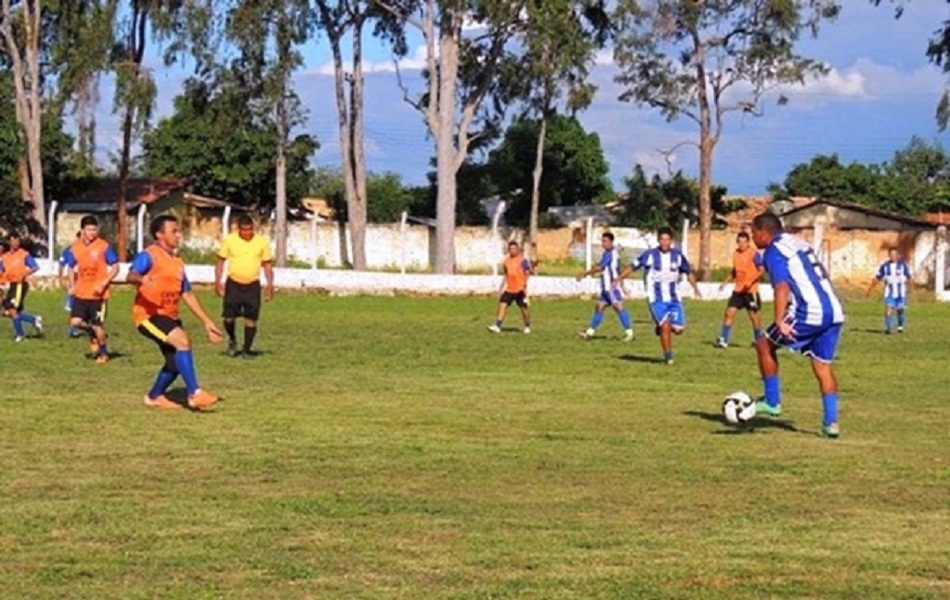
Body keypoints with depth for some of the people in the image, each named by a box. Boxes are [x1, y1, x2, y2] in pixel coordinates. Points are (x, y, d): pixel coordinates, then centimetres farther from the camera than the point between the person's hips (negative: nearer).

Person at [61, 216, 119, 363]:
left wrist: (103, 283, -18)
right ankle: (93, 334, 24)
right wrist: (73, 285, 3)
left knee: (97, 325, -2)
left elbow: (115, 268, -7)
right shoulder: (74, 248, 3)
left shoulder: (104, 246, -9)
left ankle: (103, 352, 22)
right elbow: (70, 268, 17)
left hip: (98, 294, -4)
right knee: (75, 322, -8)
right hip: (81, 293, 4)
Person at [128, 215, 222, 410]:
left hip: (170, 316, 9)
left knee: (176, 361, 13)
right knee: (183, 341, -27)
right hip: (149, 315, -9)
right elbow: (131, 275, -29)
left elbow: (187, 294, 20)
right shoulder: (149, 256, -11)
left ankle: (154, 396, 35)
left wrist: (206, 321, 18)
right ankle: (194, 394, -24)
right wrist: (141, 279, -54)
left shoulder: (177, 262, 14)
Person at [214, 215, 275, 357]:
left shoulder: (261, 241, 0)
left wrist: (270, 284, -1)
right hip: (233, 283, -1)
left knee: (251, 318, -2)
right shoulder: (229, 240, -3)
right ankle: (232, 340, 23)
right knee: (229, 317, -7)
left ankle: (247, 350, 9)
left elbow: (267, 264, 8)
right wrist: (217, 281, -5)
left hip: (253, 285, 1)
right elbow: (220, 261, 4)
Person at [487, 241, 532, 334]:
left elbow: (527, 274, -9)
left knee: (524, 308, 5)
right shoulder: (507, 260, 11)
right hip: (509, 289, 5)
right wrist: (502, 287, 19)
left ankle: (527, 327, 23)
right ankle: (497, 326, -12)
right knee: (502, 305, -8)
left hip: (520, 289, -5)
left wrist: (525, 285, -21)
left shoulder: (523, 260, -7)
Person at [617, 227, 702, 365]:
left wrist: (695, 288, 5)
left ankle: (661, 328, 29)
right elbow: (633, 267, -1)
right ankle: (668, 356, -1)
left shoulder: (678, 255, 1)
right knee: (665, 326, -17)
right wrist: (618, 280, -6)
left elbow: (689, 272, 14)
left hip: (674, 299, 3)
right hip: (657, 299, -3)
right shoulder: (650, 255, -8)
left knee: (678, 329, -4)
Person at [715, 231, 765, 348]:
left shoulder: (753, 253, -10)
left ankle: (758, 340, 18)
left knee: (753, 315, 2)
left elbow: (761, 270, -13)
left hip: (751, 290, -6)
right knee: (730, 312, -3)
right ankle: (723, 340, -1)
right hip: (738, 289, 6)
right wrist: (726, 282, 12)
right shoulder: (735, 254, 10)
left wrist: (751, 281, -25)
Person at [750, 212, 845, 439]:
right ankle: (830, 422, 7)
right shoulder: (799, 243, 22)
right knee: (822, 366, 14)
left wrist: (779, 322, -25)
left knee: (764, 345, 10)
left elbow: (782, 287, -19)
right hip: (834, 312, 8)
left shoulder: (773, 251, -4)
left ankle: (772, 402, 13)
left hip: (808, 314, -8)